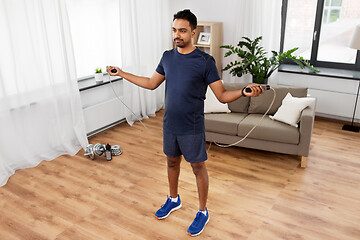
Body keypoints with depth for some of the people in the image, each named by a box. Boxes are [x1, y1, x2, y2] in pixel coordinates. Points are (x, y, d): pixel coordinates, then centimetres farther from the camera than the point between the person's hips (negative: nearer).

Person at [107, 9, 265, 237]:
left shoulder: (205, 61, -14)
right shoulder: (167, 57, 2)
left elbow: (222, 96, -14)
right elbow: (151, 83, 14)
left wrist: (244, 92, -34)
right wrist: (122, 73, 15)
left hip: (192, 128, -5)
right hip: (169, 125, 5)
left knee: (198, 167, 8)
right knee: (172, 162, 21)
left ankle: (203, 212, 27)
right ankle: (174, 200, 45)